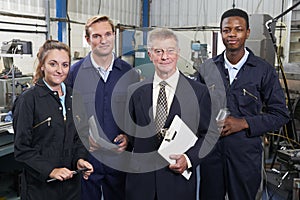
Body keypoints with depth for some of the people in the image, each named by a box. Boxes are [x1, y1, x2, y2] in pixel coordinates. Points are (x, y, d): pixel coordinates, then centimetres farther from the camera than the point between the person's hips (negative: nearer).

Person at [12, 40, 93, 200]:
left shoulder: (72, 97, 5)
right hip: (40, 186, -5)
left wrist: (80, 159, -4)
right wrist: (50, 171, -21)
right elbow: (22, 149, -12)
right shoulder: (28, 99, -12)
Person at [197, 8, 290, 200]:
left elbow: (280, 114, -2)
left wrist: (243, 123, -14)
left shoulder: (264, 70, -4)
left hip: (245, 152, -2)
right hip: (210, 149, 2)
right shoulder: (207, 68, 4)